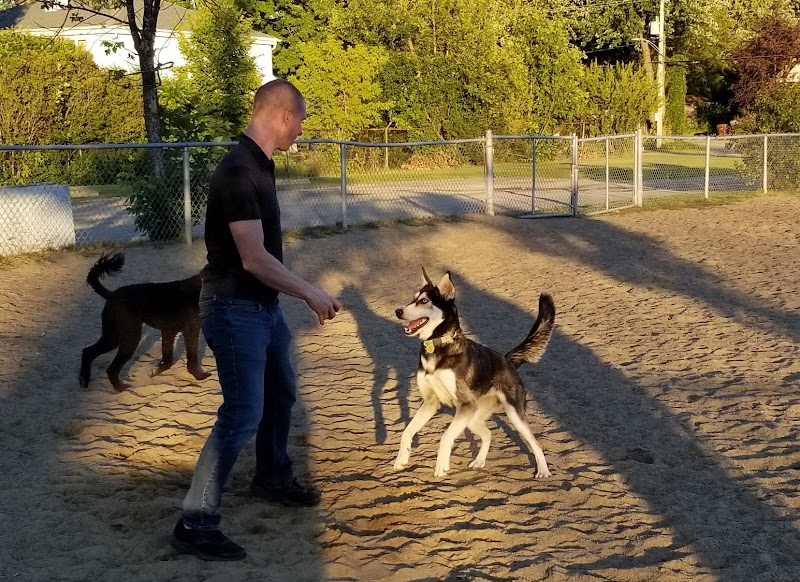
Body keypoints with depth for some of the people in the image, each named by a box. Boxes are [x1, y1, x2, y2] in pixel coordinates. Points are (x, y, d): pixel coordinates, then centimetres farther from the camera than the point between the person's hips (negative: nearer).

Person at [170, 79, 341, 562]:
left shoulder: (260, 165, 7)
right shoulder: (238, 172, -24)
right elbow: (253, 258, -26)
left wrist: (301, 294, 21)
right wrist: (311, 293, -17)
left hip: (263, 304, 10)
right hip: (235, 308, -10)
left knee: (281, 393, 23)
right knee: (243, 414, -9)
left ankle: (273, 477, 44)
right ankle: (196, 524, -2)